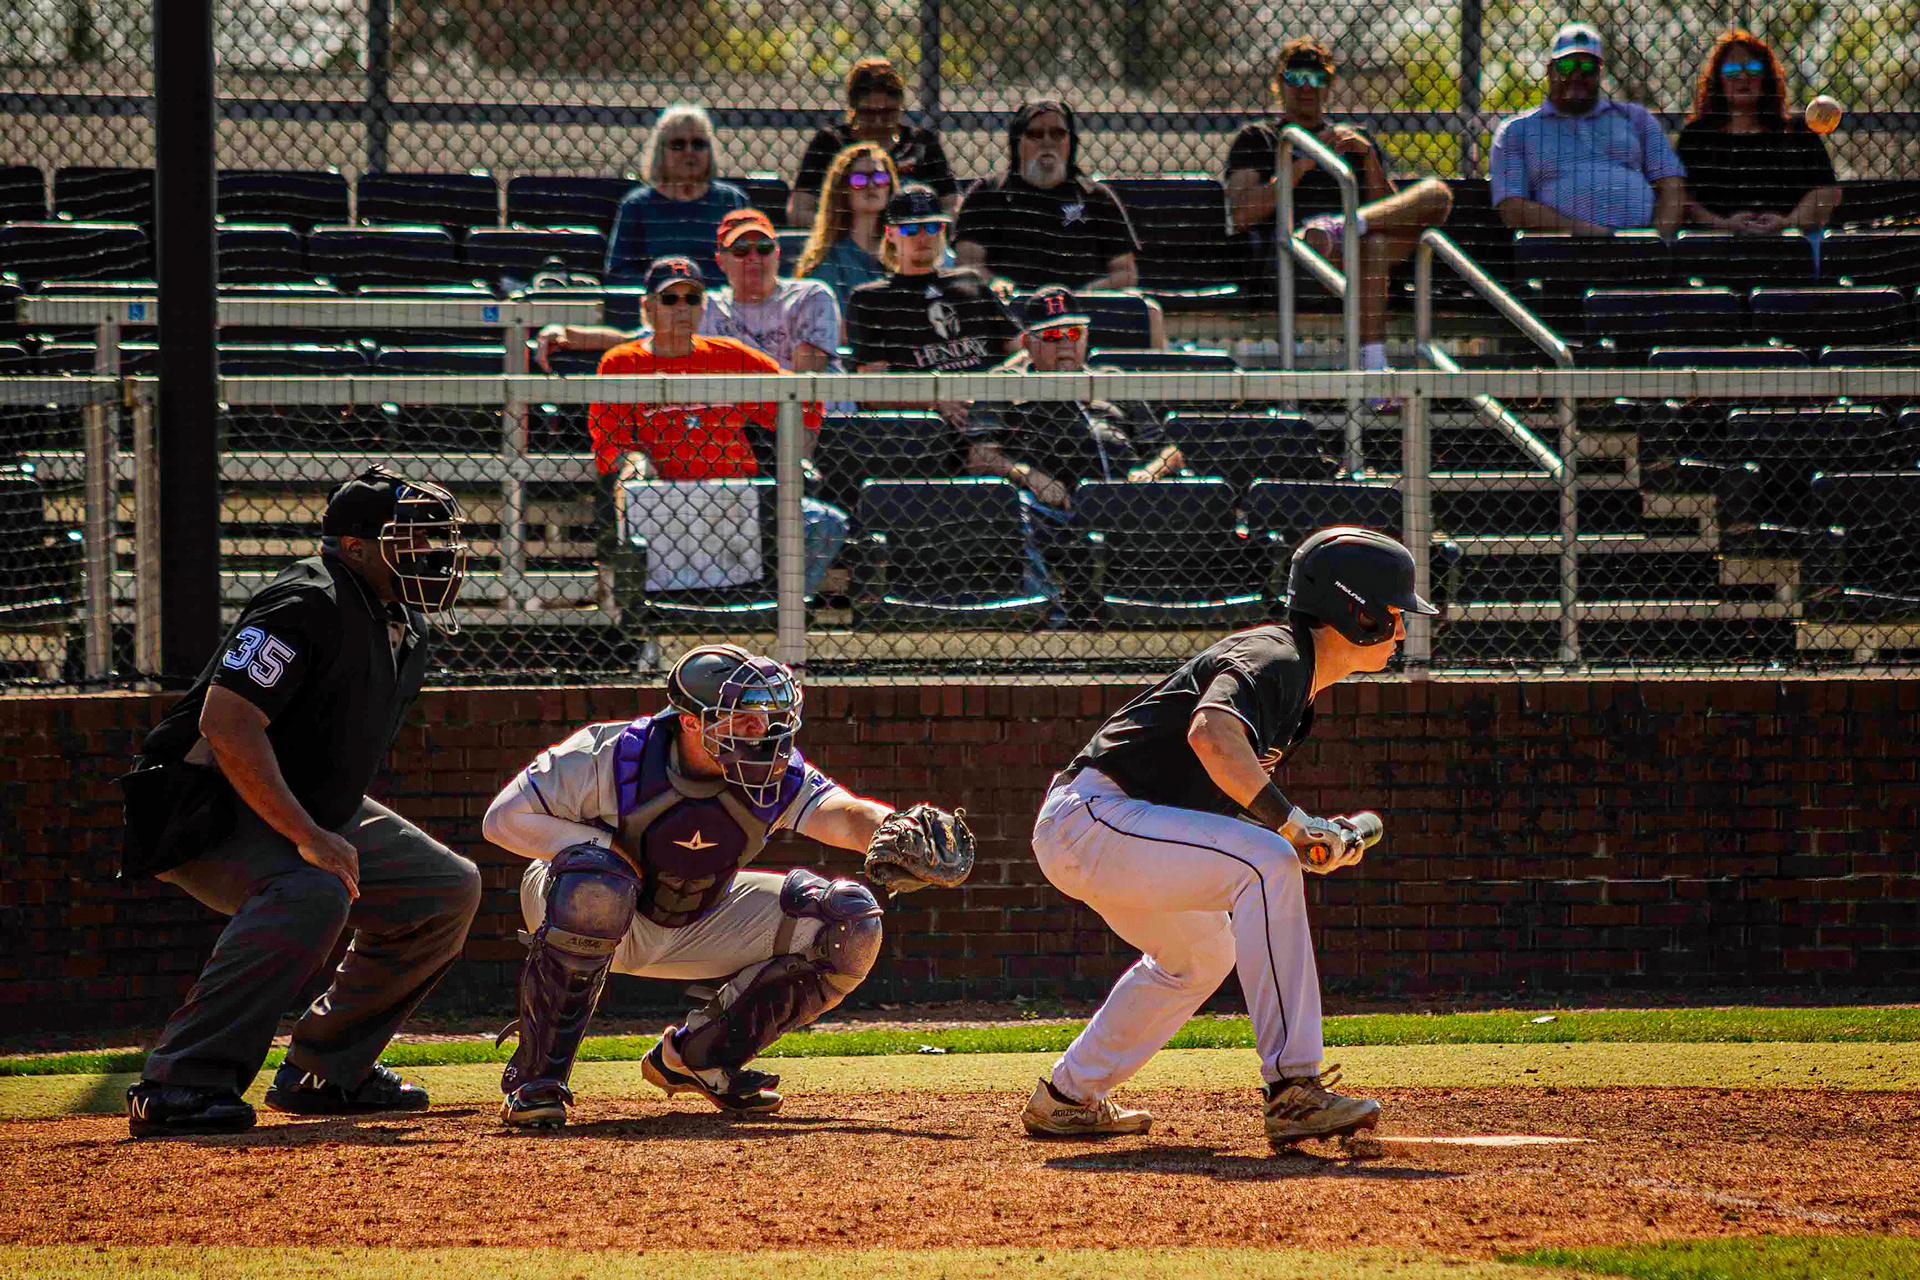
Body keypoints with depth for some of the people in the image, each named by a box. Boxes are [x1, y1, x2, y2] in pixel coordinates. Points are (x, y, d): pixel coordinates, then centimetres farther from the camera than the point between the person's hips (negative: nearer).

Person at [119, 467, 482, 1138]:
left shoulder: (408, 627, 7)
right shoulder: (308, 605, -24)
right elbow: (227, 723, -32)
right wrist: (308, 837, -35)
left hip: (316, 810, 10)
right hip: (208, 810, -10)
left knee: (448, 888, 7)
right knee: (313, 893, -36)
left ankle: (325, 1071, 12)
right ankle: (180, 1084, -37)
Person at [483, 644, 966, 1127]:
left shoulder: (776, 776, -18)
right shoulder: (613, 756, -27)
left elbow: (841, 814, -35)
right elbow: (504, 818, -23)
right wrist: (612, 850, -30)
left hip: (698, 924, 5)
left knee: (850, 923, -9)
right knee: (597, 881, -42)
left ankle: (697, 1056, 5)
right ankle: (536, 1077, -28)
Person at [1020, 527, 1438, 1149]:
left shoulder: (1297, 680, 17)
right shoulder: (1272, 659, -15)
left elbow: (1219, 792, 20)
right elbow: (1210, 733, -36)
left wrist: (1315, 840, 4)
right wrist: (1295, 825, -32)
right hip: (1092, 814, -11)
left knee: (1201, 953, 30)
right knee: (1265, 863, -24)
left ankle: (1065, 1098, 40)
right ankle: (1294, 1091, -28)